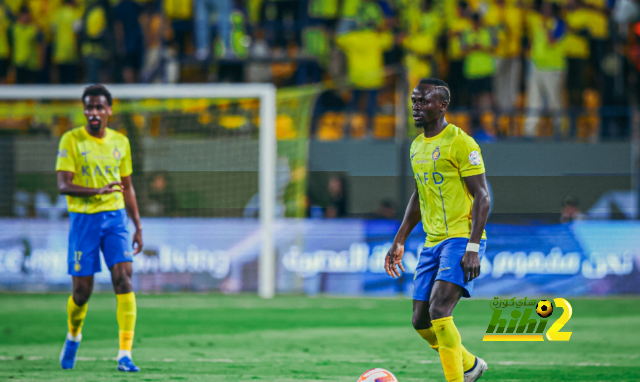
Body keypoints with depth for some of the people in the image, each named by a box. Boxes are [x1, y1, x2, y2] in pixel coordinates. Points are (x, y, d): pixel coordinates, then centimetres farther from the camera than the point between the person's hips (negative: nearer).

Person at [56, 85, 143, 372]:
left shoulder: (120, 142, 9)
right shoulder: (71, 140, -4)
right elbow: (63, 185, -12)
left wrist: (138, 227, 16)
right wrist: (98, 191, -27)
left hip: (115, 218, 3)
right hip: (83, 219, -3)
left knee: (123, 279, -14)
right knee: (82, 291, 1)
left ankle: (125, 354, -16)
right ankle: (73, 335, 34)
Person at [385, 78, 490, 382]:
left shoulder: (460, 143, -10)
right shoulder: (417, 146, 15)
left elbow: (482, 196, -13)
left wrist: (472, 247, -22)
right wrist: (399, 241, 23)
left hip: (461, 239, -8)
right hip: (432, 243, 8)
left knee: (438, 311, -24)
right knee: (421, 322, 6)